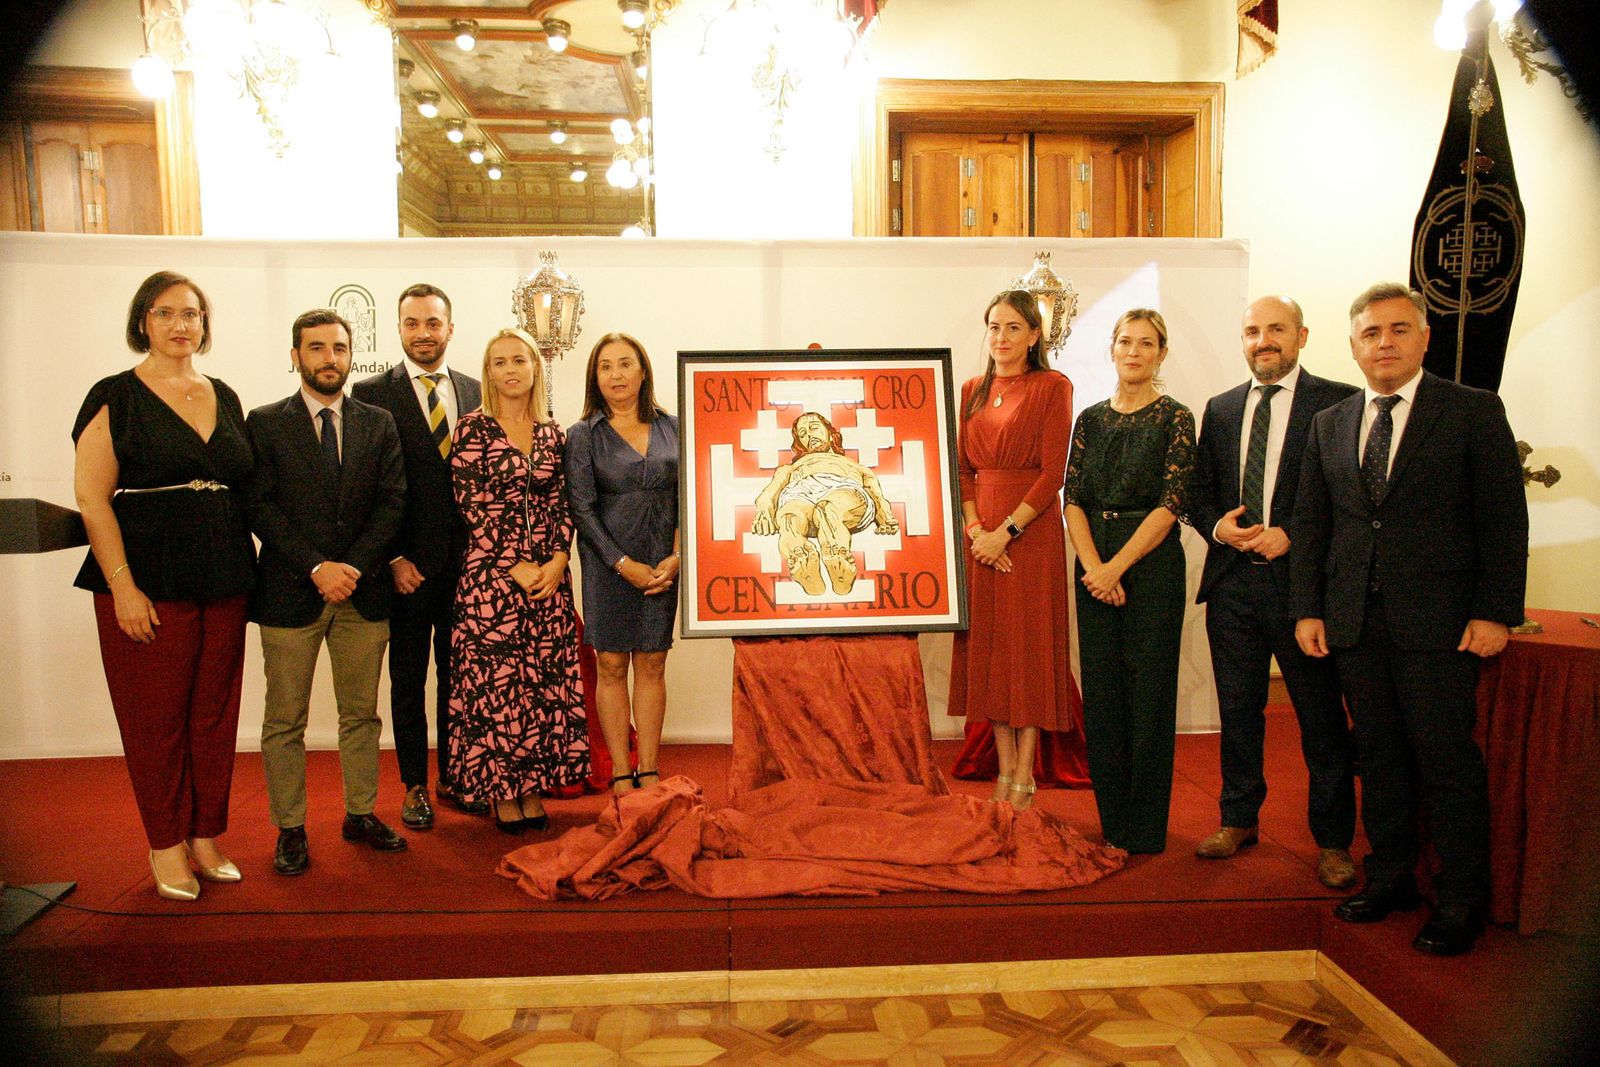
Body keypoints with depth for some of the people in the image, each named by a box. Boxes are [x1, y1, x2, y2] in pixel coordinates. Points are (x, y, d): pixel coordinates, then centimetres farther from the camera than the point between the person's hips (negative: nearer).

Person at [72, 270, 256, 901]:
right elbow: (91, 497, -7)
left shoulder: (225, 399, 11)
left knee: (215, 713, 10)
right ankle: (166, 846, 20)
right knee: (156, 718, 5)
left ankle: (207, 836, 23)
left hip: (224, 583, 5)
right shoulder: (115, 398, -3)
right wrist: (123, 587, -14)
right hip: (148, 586, -4)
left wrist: (244, 569, 7)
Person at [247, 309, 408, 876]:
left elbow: (392, 501, 2)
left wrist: (353, 565, -10)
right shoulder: (265, 423, 3)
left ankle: (361, 814, 23)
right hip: (290, 592, -2)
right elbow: (262, 508, -5)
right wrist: (317, 568, -14)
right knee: (285, 721, 5)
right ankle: (290, 828, 16)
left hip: (363, 591, 2)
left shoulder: (378, 424, 8)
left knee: (361, 713, 10)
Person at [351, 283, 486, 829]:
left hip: (466, 559, 3)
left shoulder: (475, 392, 9)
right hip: (407, 563, -3)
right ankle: (414, 785, 23)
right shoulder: (372, 393, -2)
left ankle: (453, 775, 26)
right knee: (408, 679, 9)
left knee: (458, 675, 12)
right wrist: (393, 558, -10)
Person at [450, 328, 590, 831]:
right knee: (494, 680, 1)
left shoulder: (551, 432, 10)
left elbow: (561, 505, 8)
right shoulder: (474, 427, -2)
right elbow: (473, 507, -8)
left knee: (545, 682, 6)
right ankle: (501, 792, 14)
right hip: (491, 576, -4)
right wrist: (516, 567, -12)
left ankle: (532, 787, 18)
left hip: (548, 575, 4)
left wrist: (557, 562, -7)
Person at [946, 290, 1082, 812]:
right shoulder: (972, 392, 12)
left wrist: (1006, 531, -16)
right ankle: (1005, 770, 17)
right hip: (979, 530, 5)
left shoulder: (1052, 387, -4)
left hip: (1031, 529, -5)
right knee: (988, 645, 7)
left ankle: (1025, 777, 9)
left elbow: (1053, 473, -10)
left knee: (1029, 646, 0)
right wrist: (974, 528, -7)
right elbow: (962, 469, 8)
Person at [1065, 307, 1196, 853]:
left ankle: (1144, 827, 16)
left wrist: (1116, 566, -15)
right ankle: (1111, 819, 22)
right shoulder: (1091, 419, 10)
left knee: (1148, 691, 2)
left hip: (1151, 564, -4)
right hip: (1094, 568, 4)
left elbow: (1171, 504, -10)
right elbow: (1073, 498, 4)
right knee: (1101, 691, 8)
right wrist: (1092, 565, -11)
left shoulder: (1175, 418, -3)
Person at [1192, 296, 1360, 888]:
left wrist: (1292, 535, -16)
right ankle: (1238, 820, 29)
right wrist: (1218, 526, -5)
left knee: (1322, 718, 5)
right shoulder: (1220, 409, 13)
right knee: (1238, 710, 14)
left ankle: (1333, 840, 19)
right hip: (1232, 580, 4)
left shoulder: (1338, 403, -2)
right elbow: (1200, 493, 16)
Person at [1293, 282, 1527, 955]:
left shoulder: (1474, 411, 1)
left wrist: (1496, 613, -9)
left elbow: (1504, 518, -2)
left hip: (1439, 622, -4)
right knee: (1378, 754, 12)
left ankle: (1461, 901, 16)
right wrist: (1308, 609, 6)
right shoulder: (1329, 424, 13)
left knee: (1447, 760, 1)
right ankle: (1390, 877, 26)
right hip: (1355, 621, 4)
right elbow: (1311, 523, 12)